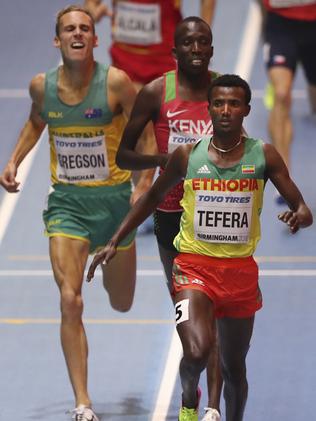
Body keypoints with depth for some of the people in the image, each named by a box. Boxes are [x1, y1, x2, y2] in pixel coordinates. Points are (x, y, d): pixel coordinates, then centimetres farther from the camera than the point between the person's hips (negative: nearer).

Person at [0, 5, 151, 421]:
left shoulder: (116, 82, -14)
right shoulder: (42, 86, -3)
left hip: (113, 199, -1)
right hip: (66, 201, 1)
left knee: (122, 304, 16)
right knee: (70, 301, -15)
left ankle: (111, 262, 56)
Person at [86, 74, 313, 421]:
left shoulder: (263, 156, -2)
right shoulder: (188, 155, -1)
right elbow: (153, 197, 14)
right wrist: (114, 243, 11)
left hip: (241, 271, 2)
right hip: (194, 266, -2)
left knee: (234, 367, 12)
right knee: (197, 351, -24)